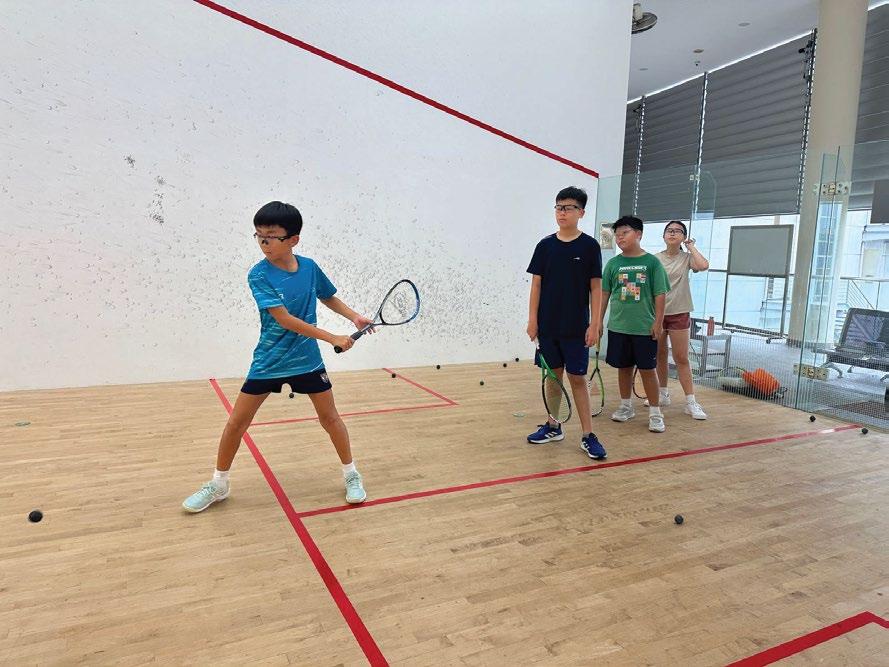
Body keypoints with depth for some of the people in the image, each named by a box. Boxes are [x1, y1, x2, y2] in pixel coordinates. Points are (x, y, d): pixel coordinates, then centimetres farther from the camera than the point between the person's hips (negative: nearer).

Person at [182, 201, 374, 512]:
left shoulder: (309, 267, -4)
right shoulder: (259, 275, -15)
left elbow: (329, 297, 16)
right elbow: (285, 320, -23)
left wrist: (354, 316, 0)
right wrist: (332, 338, -24)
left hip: (308, 360, 2)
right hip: (268, 362, -2)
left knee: (330, 418, 7)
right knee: (236, 422, 4)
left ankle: (351, 474, 28)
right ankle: (219, 484, 26)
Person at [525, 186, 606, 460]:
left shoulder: (590, 246, -2)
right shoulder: (545, 246, 4)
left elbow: (596, 288, -2)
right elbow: (537, 284, 5)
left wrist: (594, 324, -7)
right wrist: (532, 319, -1)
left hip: (576, 327, -2)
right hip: (547, 325, 3)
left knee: (577, 378, 0)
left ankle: (588, 435, 8)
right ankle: (553, 426, 24)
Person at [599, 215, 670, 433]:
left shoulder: (652, 262, -3)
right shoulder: (613, 264, 3)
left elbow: (660, 294, -3)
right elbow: (605, 294, 9)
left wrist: (658, 322, -7)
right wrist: (599, 320, 8)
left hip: (645, 327, -3)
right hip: (618, 327, 3)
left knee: (648, 369, 3)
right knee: (623, 368, 13)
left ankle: (655, 413, 14)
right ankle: (626, 406, 29)